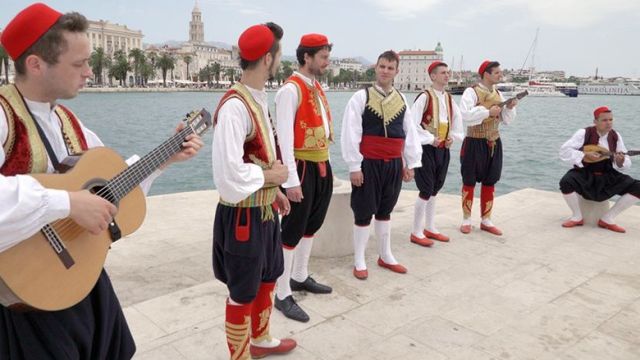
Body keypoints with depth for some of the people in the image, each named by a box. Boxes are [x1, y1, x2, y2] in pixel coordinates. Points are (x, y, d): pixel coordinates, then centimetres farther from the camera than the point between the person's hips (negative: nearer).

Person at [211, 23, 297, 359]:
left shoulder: (258, 98, 6)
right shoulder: (235, 106, -25)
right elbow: (229, 174, -31)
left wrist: (274, 191, 11)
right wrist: (271, 176, -17)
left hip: (265, 209, 10)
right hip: (243, 215, -10)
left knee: (267, 279, 25)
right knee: (243, 293, 9)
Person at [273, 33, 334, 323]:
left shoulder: (317, 87, 12)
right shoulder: (291, 89, -15)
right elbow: (284, 137, -20)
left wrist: (326, 164, 15)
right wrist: (291, 179, -23)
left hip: (322, 165, 9)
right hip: (303, 168, -9)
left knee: (312, 225, 18)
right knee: (293, 230, -1)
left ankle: (300, 278, 35)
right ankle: (282, 295, 10)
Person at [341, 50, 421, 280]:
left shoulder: (401, 100, 8)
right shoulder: (361, 97, -7)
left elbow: (410, 133, 10)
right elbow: (351, 134, -11)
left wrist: (411, 163, 7)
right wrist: (354, 166, -15)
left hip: (394, 163, 5)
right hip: (368, 163, -5)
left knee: (385, 210, 17)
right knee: (363, 213, 3)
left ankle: (385, 256, 30)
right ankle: (359, 261, 16)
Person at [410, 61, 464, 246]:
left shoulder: (449, 98, 10)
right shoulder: (425, 97, -13)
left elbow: (457, 120, 22)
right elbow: (412, 123, -19)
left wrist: (453, 137, 6)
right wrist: (430, 139, -16)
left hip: (443, 149, 7)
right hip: (426, 148, -7)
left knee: (435, 189, 14)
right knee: (426, 190, -6)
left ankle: (430, 228, 26)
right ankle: (416, 233, 4)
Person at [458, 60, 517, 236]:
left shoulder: (498, 94, 11)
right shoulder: (471, 92, -9)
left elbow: (506, 120, 12)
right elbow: (465, 115, -24)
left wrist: (509, 108, -7)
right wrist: (487, 112, -22)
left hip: (494, 144, 6)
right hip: (474, 143, -6)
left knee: (489, 183, 10)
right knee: (469, 182, 3)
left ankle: (486, 220, 21)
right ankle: (466, 220, 15)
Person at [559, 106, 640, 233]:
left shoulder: (616, 136, 2)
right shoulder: (584, 133, -9)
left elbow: (627, 163, 4)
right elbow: (564, 150, -15)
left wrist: (620, 162, -21)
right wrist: (584, 156, -24)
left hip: (608, 176, 4)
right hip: (585, 173, -4)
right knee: (566, 182, -35)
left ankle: (608, 218, -2)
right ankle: (577, 216, -8)